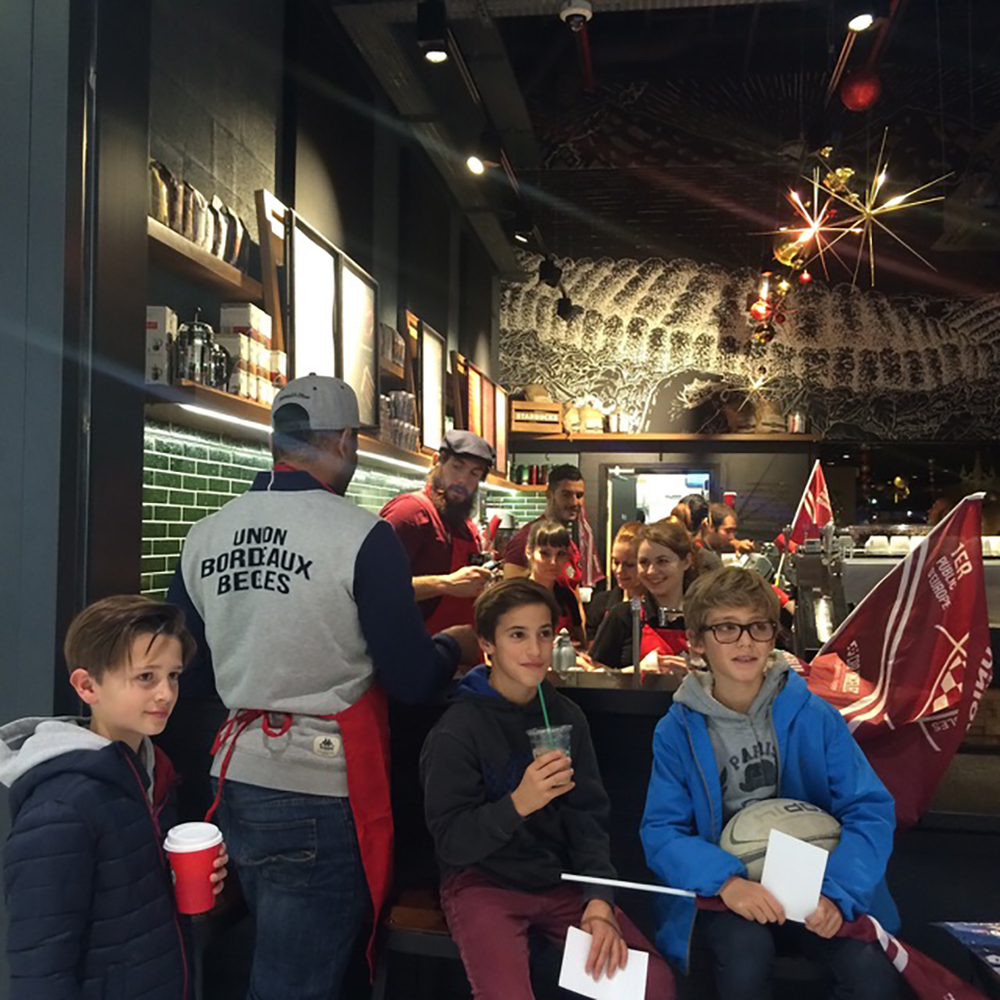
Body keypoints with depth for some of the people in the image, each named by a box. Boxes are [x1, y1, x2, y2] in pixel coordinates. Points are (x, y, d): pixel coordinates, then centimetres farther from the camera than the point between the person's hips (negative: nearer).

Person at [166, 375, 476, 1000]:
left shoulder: (205, 535, 1)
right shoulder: (363, 536, -16)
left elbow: (188, 672, 10)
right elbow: (414, 681, -14)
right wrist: (455, 644, 7)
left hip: (235, 781, 6)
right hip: (319, 794, -6)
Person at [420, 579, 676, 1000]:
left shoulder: (567, 718, 3)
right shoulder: (457, 730, -12)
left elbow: (589, 819, 2)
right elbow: (451, 843, -12)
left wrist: (599, 902, -13)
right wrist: (518, 804, -29)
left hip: (560, 880, 4)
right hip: (483, 883, -4)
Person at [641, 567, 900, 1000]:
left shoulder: (814, 716, -5)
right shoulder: (677, 730, -6)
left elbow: (871, 810, -6)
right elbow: (661, 831, -8)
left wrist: (836, 891, -21)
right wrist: (725, 880, -27)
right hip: (721, 887, -1)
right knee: (746, 952, -30)